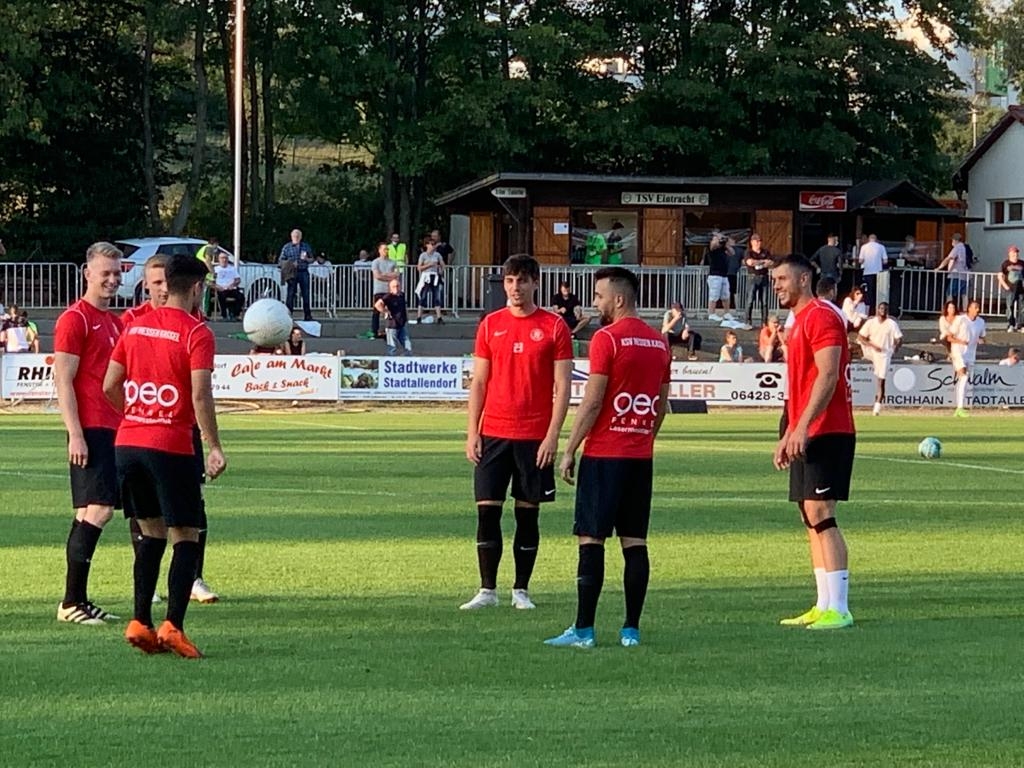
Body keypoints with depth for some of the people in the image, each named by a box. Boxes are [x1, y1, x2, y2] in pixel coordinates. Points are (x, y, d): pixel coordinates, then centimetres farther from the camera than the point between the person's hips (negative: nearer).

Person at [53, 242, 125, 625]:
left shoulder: (114, 321, 19)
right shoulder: (74, 319, -7)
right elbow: (63, 381, -12)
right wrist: (75, 434, -18)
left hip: (115, 430, 8)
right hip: (90, 431, -8)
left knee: (93, 512, 8)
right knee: (98, 510, -13)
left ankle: (78, 600, 10)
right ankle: (71, 602, -11)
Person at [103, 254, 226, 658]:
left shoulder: (136, 326, 11)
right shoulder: (196, 332, -8)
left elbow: (110, 386, 12)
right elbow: (200, 396, -16)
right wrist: (214, 447, -10)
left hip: (127, 443, 6)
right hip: (171, 447, -6)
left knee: (153, 534, 16)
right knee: (185, 538, 2)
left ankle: (140, 622, 9)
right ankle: (172, 626, -9)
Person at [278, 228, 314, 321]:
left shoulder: (306, 246, 11)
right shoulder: (286, 247, 4)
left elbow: (311, 259, 16)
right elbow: (280, 261, 4)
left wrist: (306, 259, -7)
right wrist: (290, 263, -13)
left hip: (304, 272, 2)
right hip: (292, 273, -2)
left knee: (306, 294, 2)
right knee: (290, 294, -5)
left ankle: (307, 315, 7)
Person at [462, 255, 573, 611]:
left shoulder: (554, 326, 0)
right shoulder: (490, 325, 7)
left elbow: (562, 385, -2)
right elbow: (479, 382, 9)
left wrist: (552, 435, -10)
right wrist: (472, 431, 2)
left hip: (535, 437, -2)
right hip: (493, 433, 2)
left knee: (528, 514, 3)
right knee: (487, 511, -2)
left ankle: (521, 590, 11)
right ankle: (487, 590, 5)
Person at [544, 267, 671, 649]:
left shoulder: (607, 338, -10)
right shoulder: (659, 343, 11)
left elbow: (592, 402, -13)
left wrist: (569, 450, -7)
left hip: (604, 455, -7)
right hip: (641, 457, 7)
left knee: (591, 539, -4)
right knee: (635, 542, 6)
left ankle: (583, 629, -5)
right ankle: (631, 629, 6)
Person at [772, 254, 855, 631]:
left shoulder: (820, 317, -10)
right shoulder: (799, 322, 21)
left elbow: (827, 376, -20)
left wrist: (802, 426, -24)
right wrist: (788, 436, 22)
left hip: (826, 432, -10)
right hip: (806, 434, 10)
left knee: (820, 514, -14)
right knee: (811, 518, 10)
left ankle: (838, 610, -15)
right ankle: (824, 607, 12)